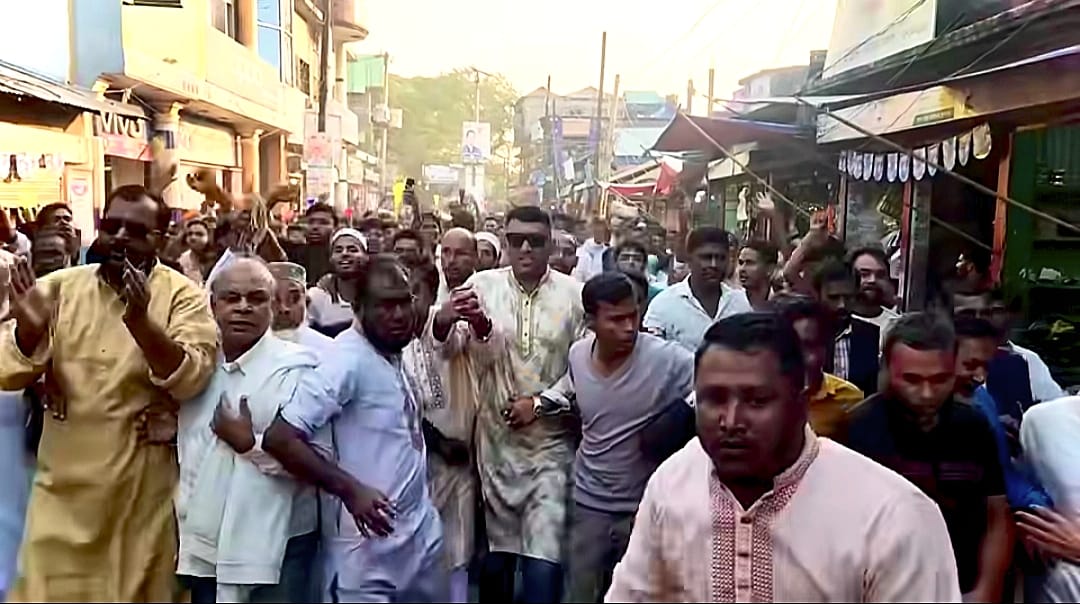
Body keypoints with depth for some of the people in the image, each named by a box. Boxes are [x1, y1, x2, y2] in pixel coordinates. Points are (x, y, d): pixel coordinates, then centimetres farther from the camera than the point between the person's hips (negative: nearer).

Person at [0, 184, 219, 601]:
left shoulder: (183, 296, -7)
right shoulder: (59, 287, 2)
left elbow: (189, 381, -19)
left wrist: (140, 321, -33)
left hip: (143, 489, -2)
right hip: (64, 485, 2)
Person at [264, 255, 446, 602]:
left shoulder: (395, 353, 5)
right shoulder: (348, 359, -19)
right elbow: (279, 438, -24)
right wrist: (350, 490, -25)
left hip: (421, 530, 8)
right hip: (370, 540, -8)